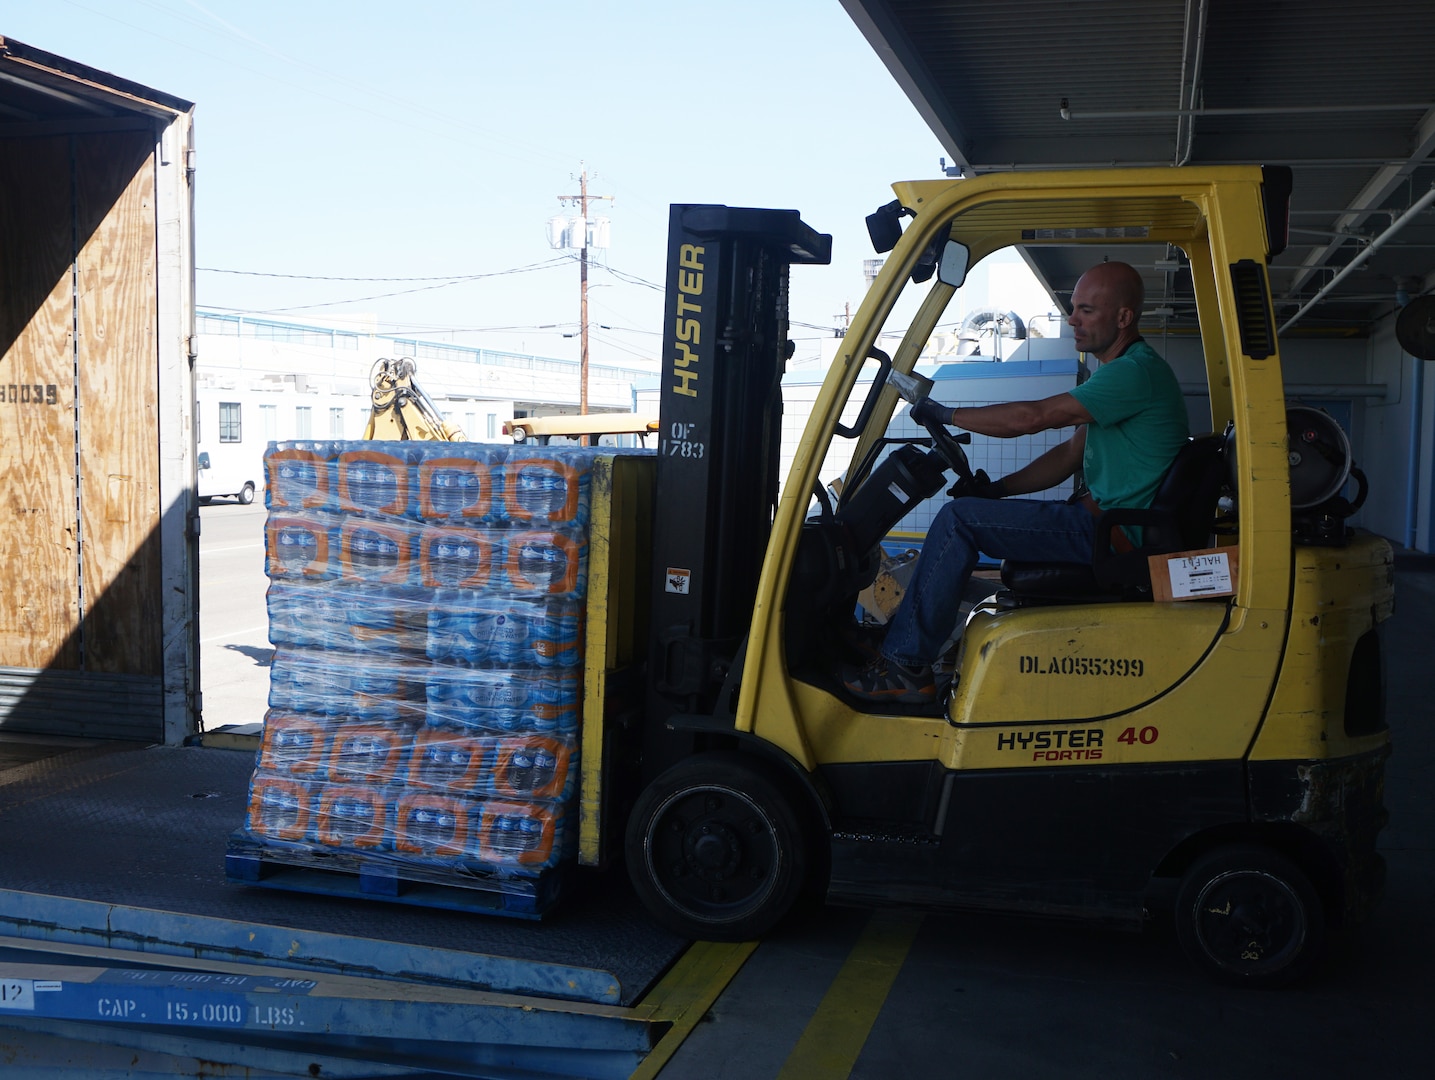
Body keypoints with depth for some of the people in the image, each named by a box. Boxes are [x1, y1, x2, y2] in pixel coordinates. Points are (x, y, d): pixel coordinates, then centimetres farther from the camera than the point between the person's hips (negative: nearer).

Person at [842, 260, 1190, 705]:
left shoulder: (1136, 372, -17)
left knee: (959, 520, -16)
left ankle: (902, 666, -11)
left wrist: (946, 414, -10)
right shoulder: (1120, 371, 18)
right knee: (972, 511, 18)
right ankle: (906, 639, 18)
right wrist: (997, 489, 9)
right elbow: (1071, 454, 20)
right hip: (1106, 521, 11)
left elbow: (1031, 418, -21)